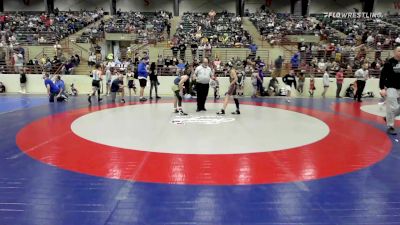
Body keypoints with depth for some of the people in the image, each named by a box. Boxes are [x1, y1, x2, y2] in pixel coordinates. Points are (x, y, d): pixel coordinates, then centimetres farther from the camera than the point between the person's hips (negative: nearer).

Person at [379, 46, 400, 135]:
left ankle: (388, 117, 32)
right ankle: (390, 127, 4)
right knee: (392, 108, -7)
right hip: (391, 88, -6)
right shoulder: (389, 63, -9)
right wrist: (382, 88, -17)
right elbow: (383, 76, -11)